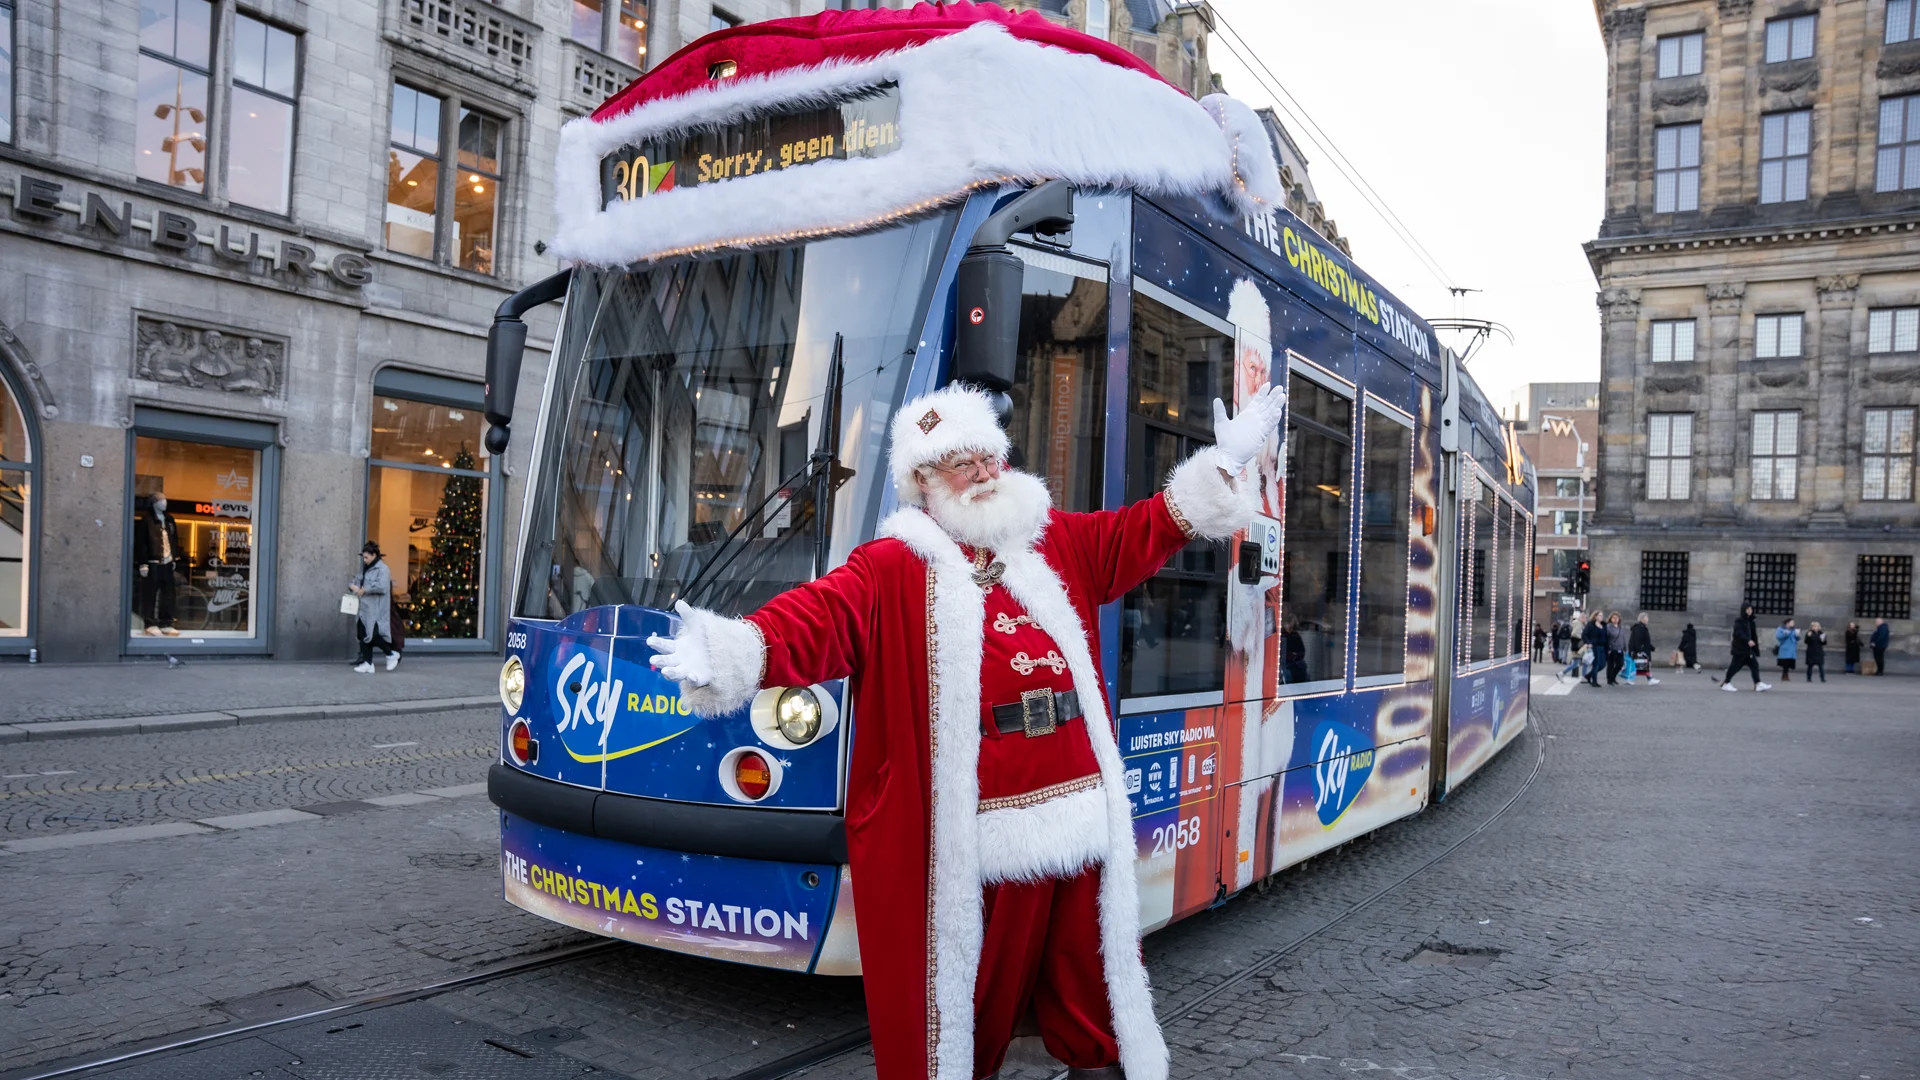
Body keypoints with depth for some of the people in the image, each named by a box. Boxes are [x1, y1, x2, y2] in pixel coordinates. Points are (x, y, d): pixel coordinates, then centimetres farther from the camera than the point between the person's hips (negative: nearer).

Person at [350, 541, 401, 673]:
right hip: (365, 609, 9)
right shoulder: (366, 569, 17)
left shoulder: (382, 569, -10)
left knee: (373, 636, -11)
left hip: (376, 610, -9)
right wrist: (353, 585, -1)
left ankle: (392, 654, 10)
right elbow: (357, 579, 22)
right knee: (364, 635, 7)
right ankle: (367, 663, 12)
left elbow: (382, 587, -22)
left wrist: (364, 590, -16)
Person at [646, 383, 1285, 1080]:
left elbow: (1143, 533, 24)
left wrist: (1224, 465, 21)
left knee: (1090, 976, 17)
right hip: (979, 836, -5)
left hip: (1083, 817, 5)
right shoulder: (894, 567, -2)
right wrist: (733, 655, -35)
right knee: (972, 989, 4)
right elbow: (820, 616, -17)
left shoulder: (1059, 545, 16)